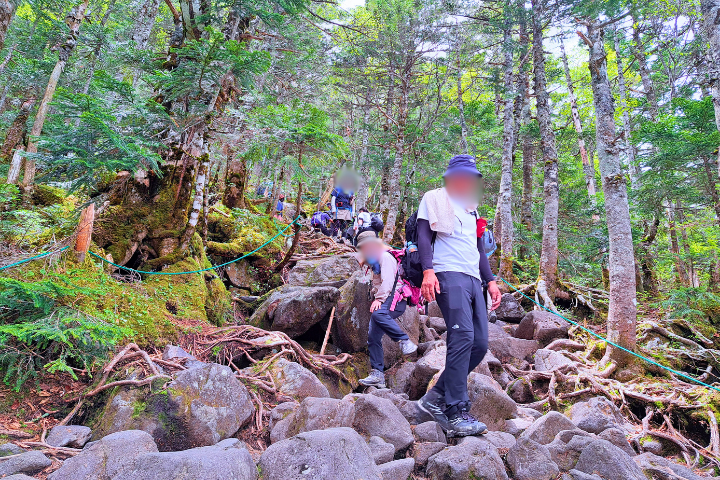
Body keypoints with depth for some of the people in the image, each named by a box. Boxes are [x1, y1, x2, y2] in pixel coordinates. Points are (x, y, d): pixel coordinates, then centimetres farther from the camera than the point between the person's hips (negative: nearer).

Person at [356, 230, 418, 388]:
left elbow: (388, 280, -16)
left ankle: (405, 341, -31)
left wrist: (379, 298, -20)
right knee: (373, 336, -2)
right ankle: (377, 375, 1)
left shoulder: (385, 256, -4)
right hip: (384, 301, 9)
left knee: (378, 314, -39)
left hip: (396, 299, -9)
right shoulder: (375, 262, 26)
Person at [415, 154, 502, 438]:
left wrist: (491, 281, 21)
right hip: (449, 275, -8)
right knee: (462, 337, -21)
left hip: (473, 279, 8)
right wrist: (427, 271, -18)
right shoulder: (434, 199, 9)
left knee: (479, 344, -2)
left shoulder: (471, 209, 30)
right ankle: (457, 414, -18)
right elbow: (424, 236, -2)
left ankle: (436, 398, 8)